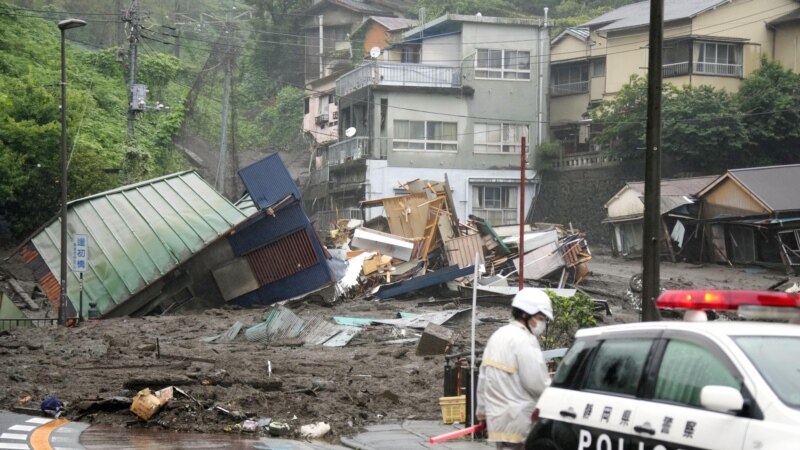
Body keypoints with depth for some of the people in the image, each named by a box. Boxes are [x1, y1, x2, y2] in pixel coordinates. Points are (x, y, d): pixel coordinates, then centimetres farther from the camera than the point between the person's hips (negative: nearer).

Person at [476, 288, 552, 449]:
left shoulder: (497, 336, 16)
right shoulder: (524, 340, -15)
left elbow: (483, 378, 21)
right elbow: (537, 383, -20)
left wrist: (482, 409, 29)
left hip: (497, 417, 10)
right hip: (518, 421, -10)